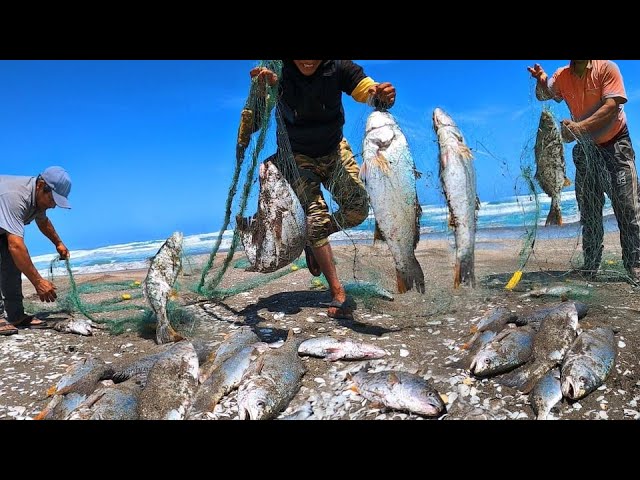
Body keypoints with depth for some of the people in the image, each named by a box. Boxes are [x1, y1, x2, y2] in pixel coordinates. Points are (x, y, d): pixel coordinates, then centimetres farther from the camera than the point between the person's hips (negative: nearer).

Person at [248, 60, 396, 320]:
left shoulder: (338, 66, -20)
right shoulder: (279, 70, -24)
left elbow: (369, 91, -26)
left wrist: (382, 96, -51)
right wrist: (266, 84, -56)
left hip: (334, 149, 2)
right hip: (297, 156, -2)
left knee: (358, 206, -14)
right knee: (317, 217, -16)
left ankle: (313, 239, 16)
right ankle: (338, 294, -7)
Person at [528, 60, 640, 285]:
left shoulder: (607, 68, -15)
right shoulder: (562, 76, -2)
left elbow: (611, 107, -24)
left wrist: (580, 127, -39)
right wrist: (541, 80, -27)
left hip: (615, 146, -4)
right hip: (586, 148, 4)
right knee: (589, 212, 7)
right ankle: (590, 269, 14)